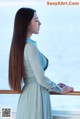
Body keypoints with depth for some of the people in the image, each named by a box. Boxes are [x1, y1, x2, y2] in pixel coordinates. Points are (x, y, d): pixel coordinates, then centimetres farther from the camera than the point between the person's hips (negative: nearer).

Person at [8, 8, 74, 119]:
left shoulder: (20, 45, 9)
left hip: (26, 95, 9)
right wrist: (60, 90, -3)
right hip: (36, 95, -9)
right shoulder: (31, 46, -18)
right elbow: (41, 78, -18)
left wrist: (54, 85, 17)